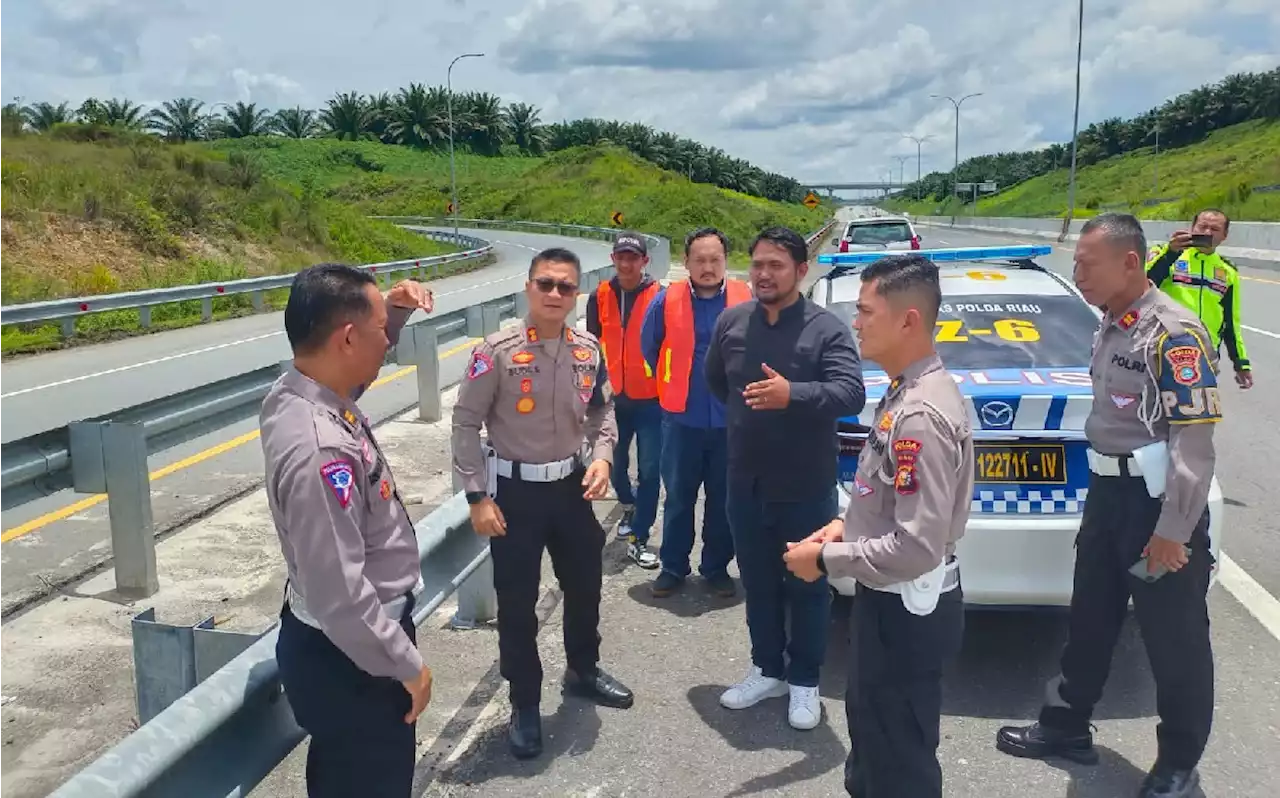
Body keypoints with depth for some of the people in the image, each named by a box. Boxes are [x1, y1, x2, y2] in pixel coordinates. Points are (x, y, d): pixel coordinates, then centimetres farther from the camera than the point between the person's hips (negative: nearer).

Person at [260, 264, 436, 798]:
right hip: (350, 656, -9)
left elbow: (365, 352, 19)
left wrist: (394, 310, 0)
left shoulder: (298, 392, -5)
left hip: (343, 642, 9)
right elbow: (340, 594, -32)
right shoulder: (318, 450, -34)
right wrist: (407, 665, -19)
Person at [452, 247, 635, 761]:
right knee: (516, 603, 6)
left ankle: (583, 670, 47)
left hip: (571, 485, 5)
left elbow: (602, 411, 11)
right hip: (516, 490, -4)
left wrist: (601, 456, -7)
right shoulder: (498, 352, -17)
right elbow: (465, 424, -12)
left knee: (585, 584, 20)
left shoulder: (588, 351, -3)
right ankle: (525, 704, 27)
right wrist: (478, 496, -14)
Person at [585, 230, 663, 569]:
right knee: (614, 463, 15)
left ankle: (638, 539, 9)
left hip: (650, 399, -3)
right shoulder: (599, 297, 2)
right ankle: (629, 505, 44)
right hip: (612, 398, 3)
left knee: (649, 470, -2)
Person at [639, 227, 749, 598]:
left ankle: (717, 568, 26)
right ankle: (673, 567, 24)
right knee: (678, 497, 10)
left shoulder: (747, 300, -6)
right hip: (682, 418, 0)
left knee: (724, 499, 11)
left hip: (730, 418, 0)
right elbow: (649, 346, 9)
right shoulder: (666, 301, -5)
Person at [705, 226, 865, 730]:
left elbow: (851, 394, -24)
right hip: (745, 484, 4)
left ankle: (804, 682, 26)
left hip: (807, 488, -4)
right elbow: (714, 380, 20)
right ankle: (767, 670, 34)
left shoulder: (828, 329, -12)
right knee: (758, 584, 17)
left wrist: (792, 395, -38)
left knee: (807, 587, 10)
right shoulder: (731, 323, 2)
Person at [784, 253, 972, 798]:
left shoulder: (921, 414, -27)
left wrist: (826, 560, -19)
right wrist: (848, 525, 6)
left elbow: (918, 547, -30)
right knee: (875, 738, 28)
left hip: (906, 609, -10)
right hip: (891, 599, 10)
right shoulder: (907, 390, 5)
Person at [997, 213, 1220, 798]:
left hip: (1160, 502, -9)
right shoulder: (1111, 326, 10)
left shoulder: (1173, 334, -18)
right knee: (1089, 621, 18)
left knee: (1174, 640, 6)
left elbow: (1194, 444, -21)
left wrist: (1172, 533, -20)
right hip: (1107, 490, 9)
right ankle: (1066, 726, 33)